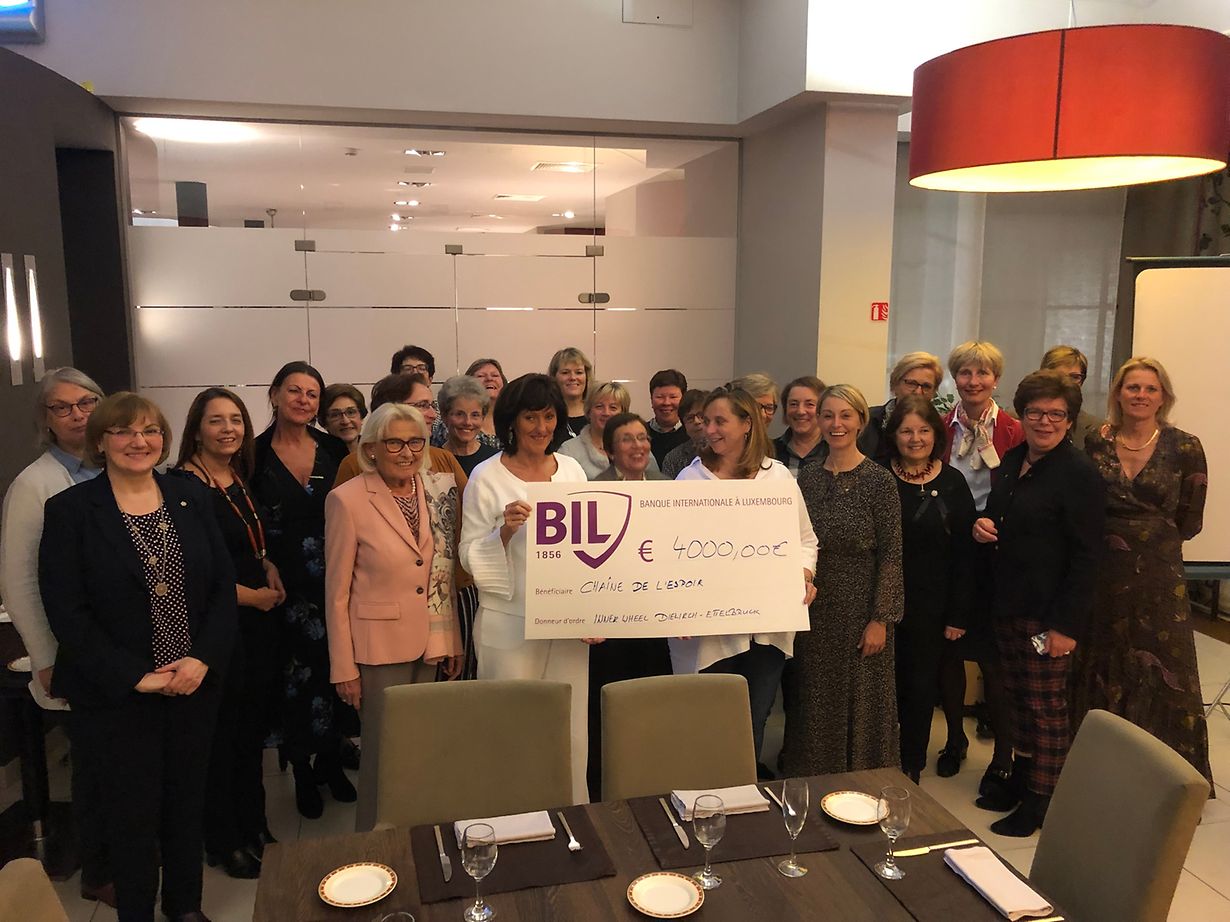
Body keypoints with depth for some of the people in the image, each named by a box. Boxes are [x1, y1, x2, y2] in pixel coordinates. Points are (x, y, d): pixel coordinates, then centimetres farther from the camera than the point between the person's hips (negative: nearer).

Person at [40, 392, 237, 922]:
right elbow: (66, 611, -11)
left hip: (195, 683, 3)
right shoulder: (70, 510, -7)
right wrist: (135, 676, -14)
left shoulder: (191, 500, 3)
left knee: (188, 801, 15)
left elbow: (224, 586, 2)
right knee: (132, 813, 9)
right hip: (118, 696, -3)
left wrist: (204, 659, -10)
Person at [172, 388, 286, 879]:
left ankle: (254, 826, 33)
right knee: (221, 735, 6)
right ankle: (223, 842, 24)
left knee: (253, 728, 16)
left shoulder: (242, 481, 9)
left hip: (258, 619, 7)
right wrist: (250, 595, -12)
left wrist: (271, 573, 3)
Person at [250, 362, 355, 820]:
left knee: (334, 669, 7)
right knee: (294, 675, 4)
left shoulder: (335, 450, 3)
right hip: (285, 588, -2)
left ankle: (330, 761, 29)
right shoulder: (255, 454, -2)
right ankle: (302, 773, 23)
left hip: (334, 583, 2)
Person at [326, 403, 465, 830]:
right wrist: (344, 667, -8)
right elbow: (337, 592, -8)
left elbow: (446, 572, 8)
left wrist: (454, 641, 7)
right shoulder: (347, 500, -11)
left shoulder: (439, 487, 1)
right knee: (386, 752, 5)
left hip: (431, 643, 5)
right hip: (380, 645, -4)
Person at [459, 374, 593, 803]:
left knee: (572, 731, 9)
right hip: (511, 626, -3)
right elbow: (470, 556, -5)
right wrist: (505, 530, -22)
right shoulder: (487, 477, -5)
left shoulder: (572, 470, 8)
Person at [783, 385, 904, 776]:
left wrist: (880, 619, -12)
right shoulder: (807, 476, 4)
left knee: (861, 703, 7)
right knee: (815, 702, 14)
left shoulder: (878, 480, -9)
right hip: (814, 608, 4)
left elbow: (891, 556, -9)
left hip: (860, 609, -4)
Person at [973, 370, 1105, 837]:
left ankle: (1040, 802, 17)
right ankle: (1020, 777, 33)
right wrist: (982, 525, 0)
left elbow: (1085, 556, -17)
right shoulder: (1012, 461, 9)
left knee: (1046, 706, 4)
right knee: (1018, 697, 17)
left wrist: (1067, 624, -19)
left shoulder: (1079, 473, -15)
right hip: (1007, 605, 7)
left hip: (1047, 613, -7)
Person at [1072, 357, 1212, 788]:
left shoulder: (1184, 447, -4)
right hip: (1102, 576, 2)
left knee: (1163, 676, 3)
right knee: (1100, 675, 12)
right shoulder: (1095, 443, 0)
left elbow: (1189, 522, 1)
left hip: (1160, 578, -1)